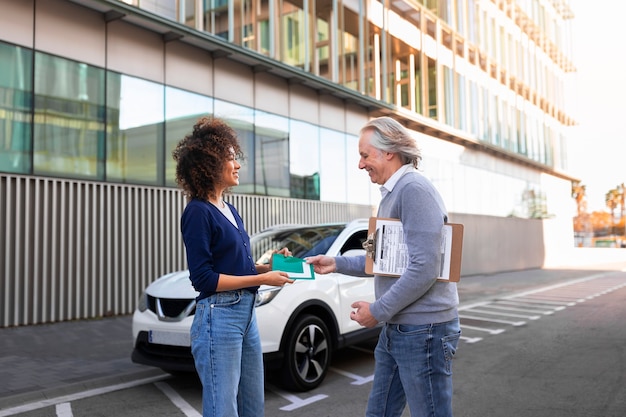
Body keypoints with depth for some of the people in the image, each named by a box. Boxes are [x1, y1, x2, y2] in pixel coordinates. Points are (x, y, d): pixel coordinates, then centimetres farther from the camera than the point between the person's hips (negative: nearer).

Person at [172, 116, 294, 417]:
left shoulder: (229, 210, 14)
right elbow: (203, 279, -17)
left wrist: (270, 265, 3)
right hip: (218, 318, -9)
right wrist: (262, 279, -16)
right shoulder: (198, 212, -12)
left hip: (246, 313, 9)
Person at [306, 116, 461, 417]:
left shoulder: (414, 189, -17)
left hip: (423, 330, -10)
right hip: (396, 328, 10)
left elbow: (424, 268, -24)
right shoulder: (391, 194, 15)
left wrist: (378, 311, -17)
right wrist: (337, 263, 12)